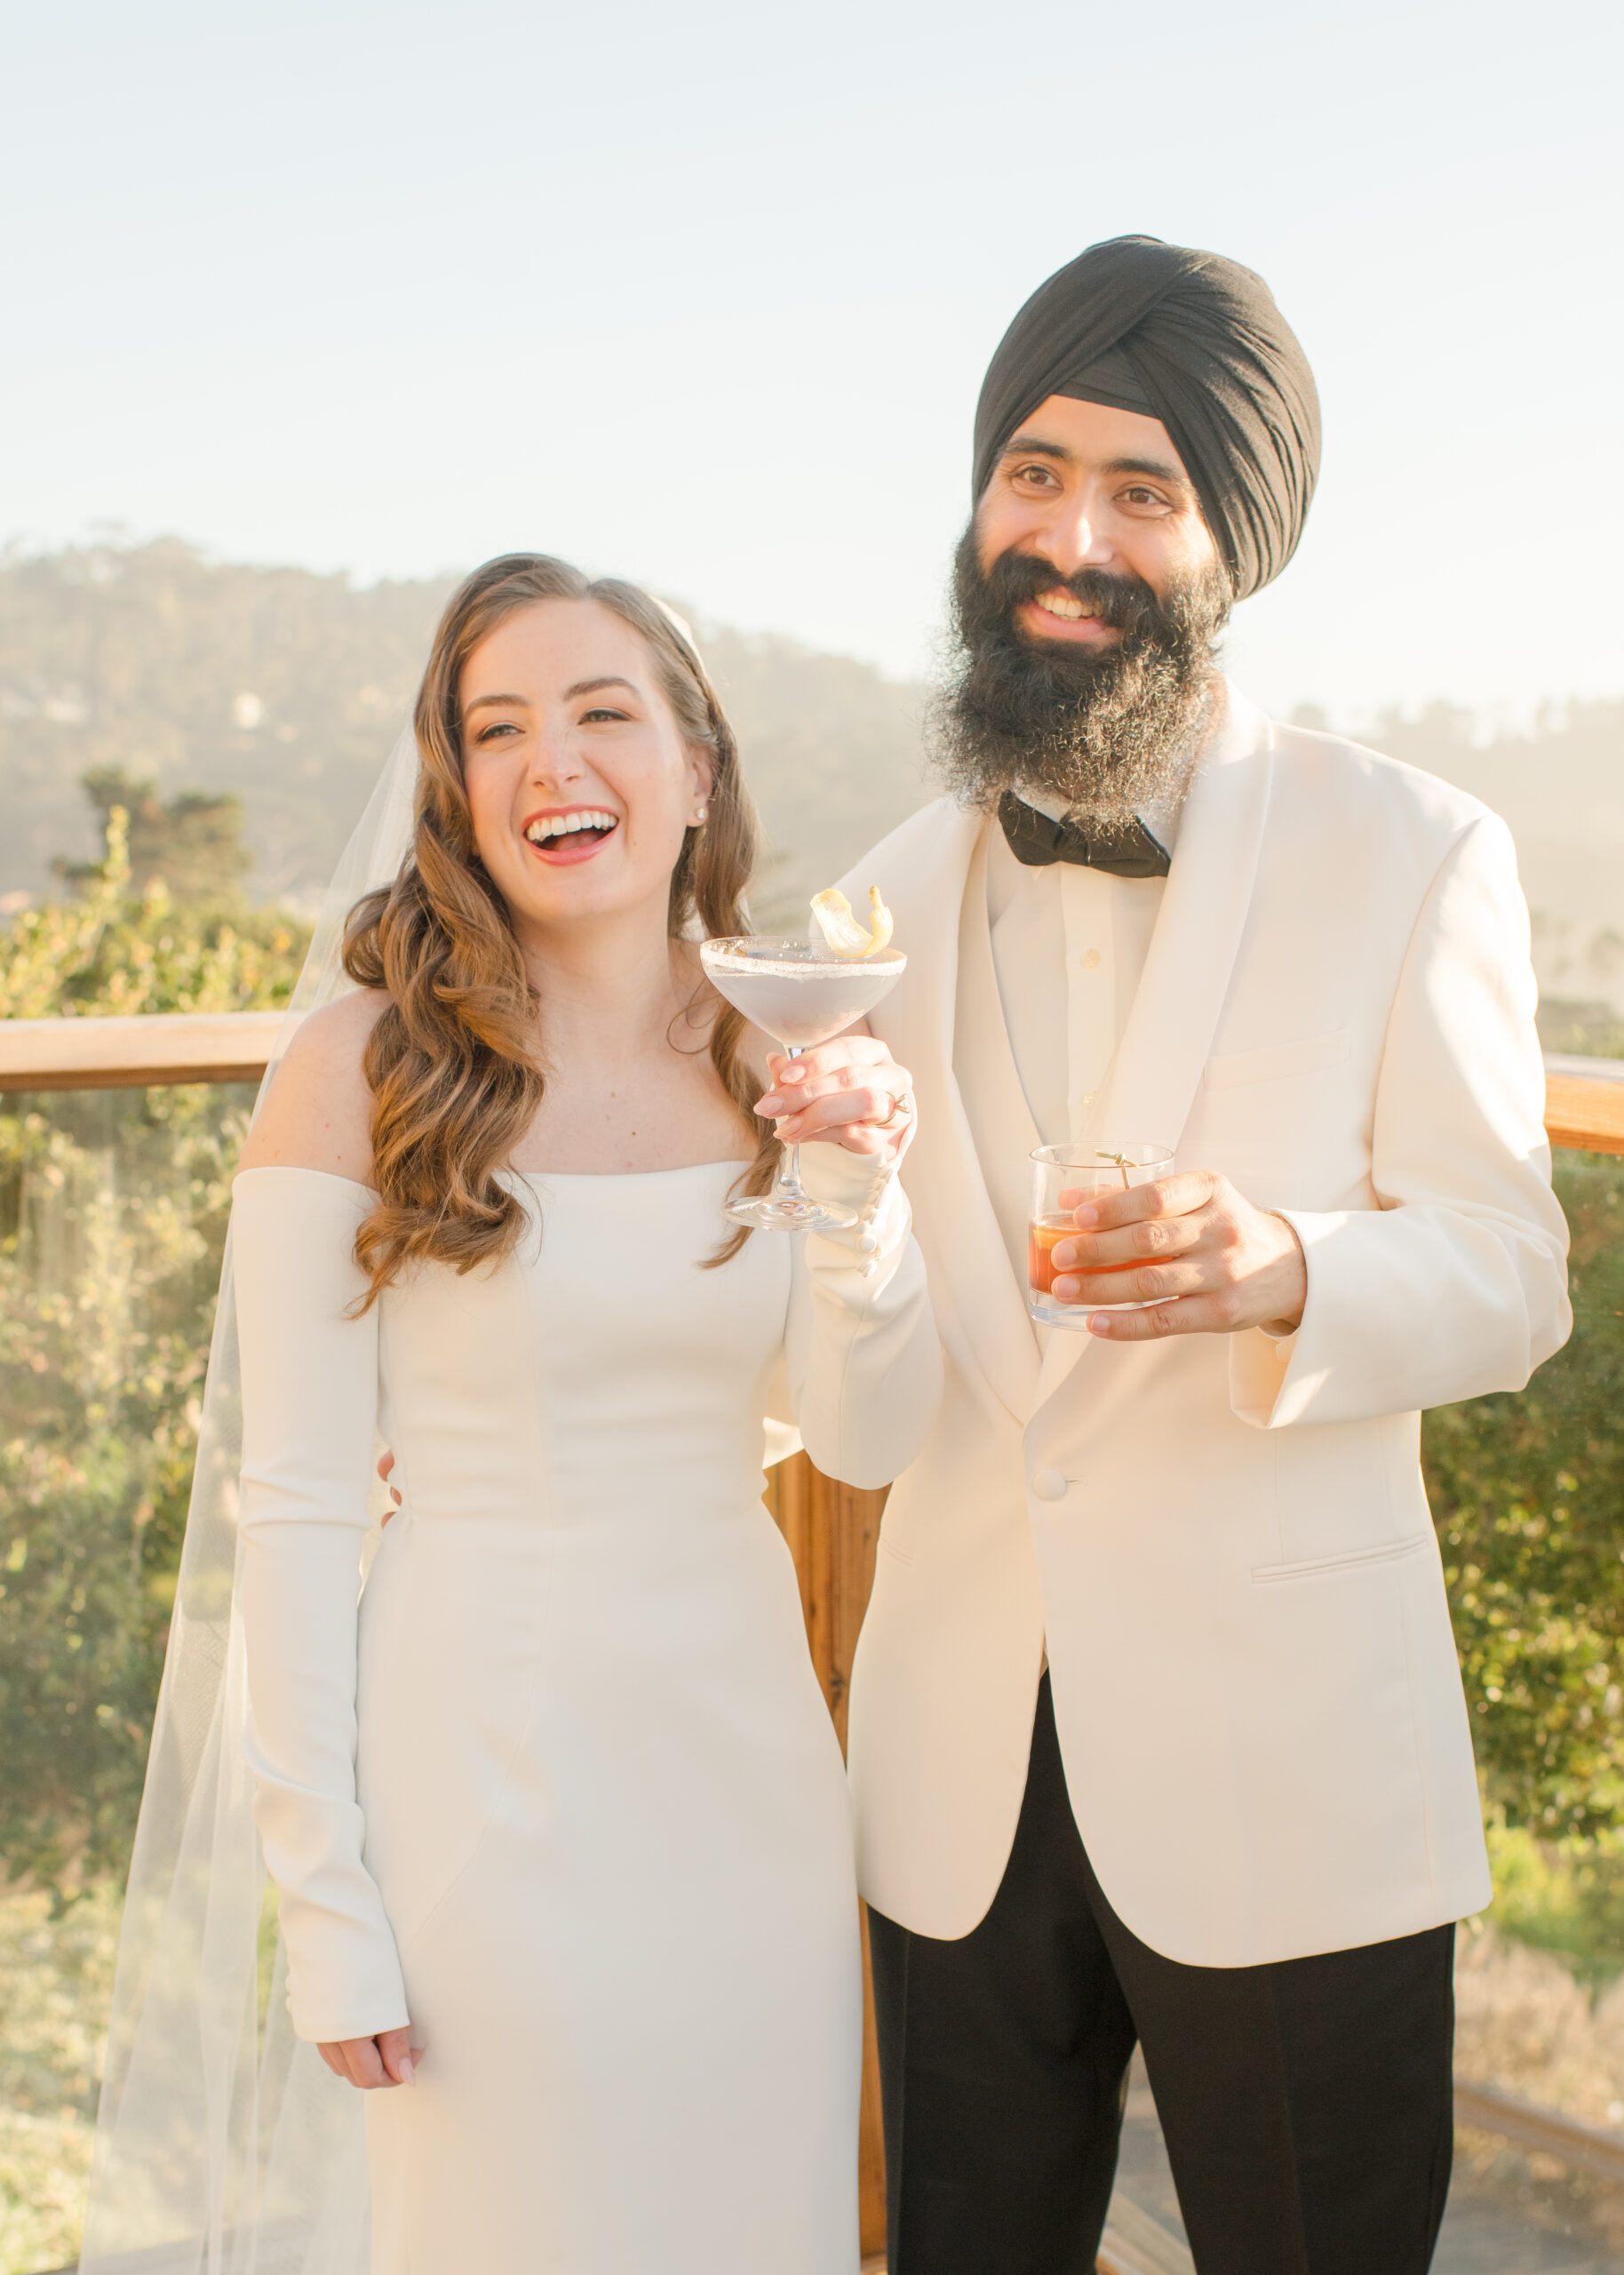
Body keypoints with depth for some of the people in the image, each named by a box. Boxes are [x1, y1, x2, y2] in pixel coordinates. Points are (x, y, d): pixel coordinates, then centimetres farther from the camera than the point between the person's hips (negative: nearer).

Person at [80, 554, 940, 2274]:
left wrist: (860, 1197, -18)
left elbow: (868, 1442, 0)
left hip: (745, 1748, 5)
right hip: (493, 1768, -4)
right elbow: (293, 1507, -9)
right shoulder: (367, 1065, -11)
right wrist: (325, 1902, -9)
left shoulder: (777, 1055, 2)